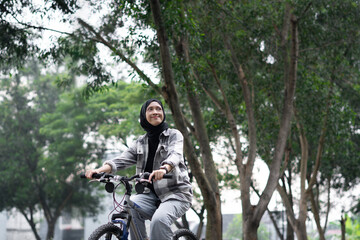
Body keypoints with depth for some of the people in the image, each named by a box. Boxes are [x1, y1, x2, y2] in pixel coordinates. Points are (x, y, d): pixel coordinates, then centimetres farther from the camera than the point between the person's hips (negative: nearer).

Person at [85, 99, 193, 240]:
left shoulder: (174, 135, 3)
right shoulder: (141, 142, 15)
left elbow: (175, 154, -19)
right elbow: (123, 159, -1)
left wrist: (164, 169, -44)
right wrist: (100, 170, -22)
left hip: (176, 193, -4)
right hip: (152, 195, 4)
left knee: (159, 219, -33)